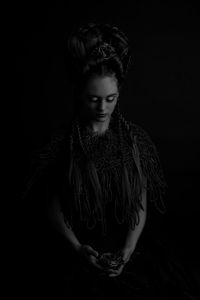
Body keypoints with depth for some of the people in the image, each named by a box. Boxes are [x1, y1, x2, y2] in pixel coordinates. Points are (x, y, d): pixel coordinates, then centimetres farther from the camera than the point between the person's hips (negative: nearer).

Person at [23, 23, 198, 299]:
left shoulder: (136, 139, 1)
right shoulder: (63, 144, -3)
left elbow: (141, 205, 1)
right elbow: (54, 207, 0)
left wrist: (127, 250, -12)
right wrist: (78, 248, -12)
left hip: (128, 245, 2)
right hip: (80, 250, -1)